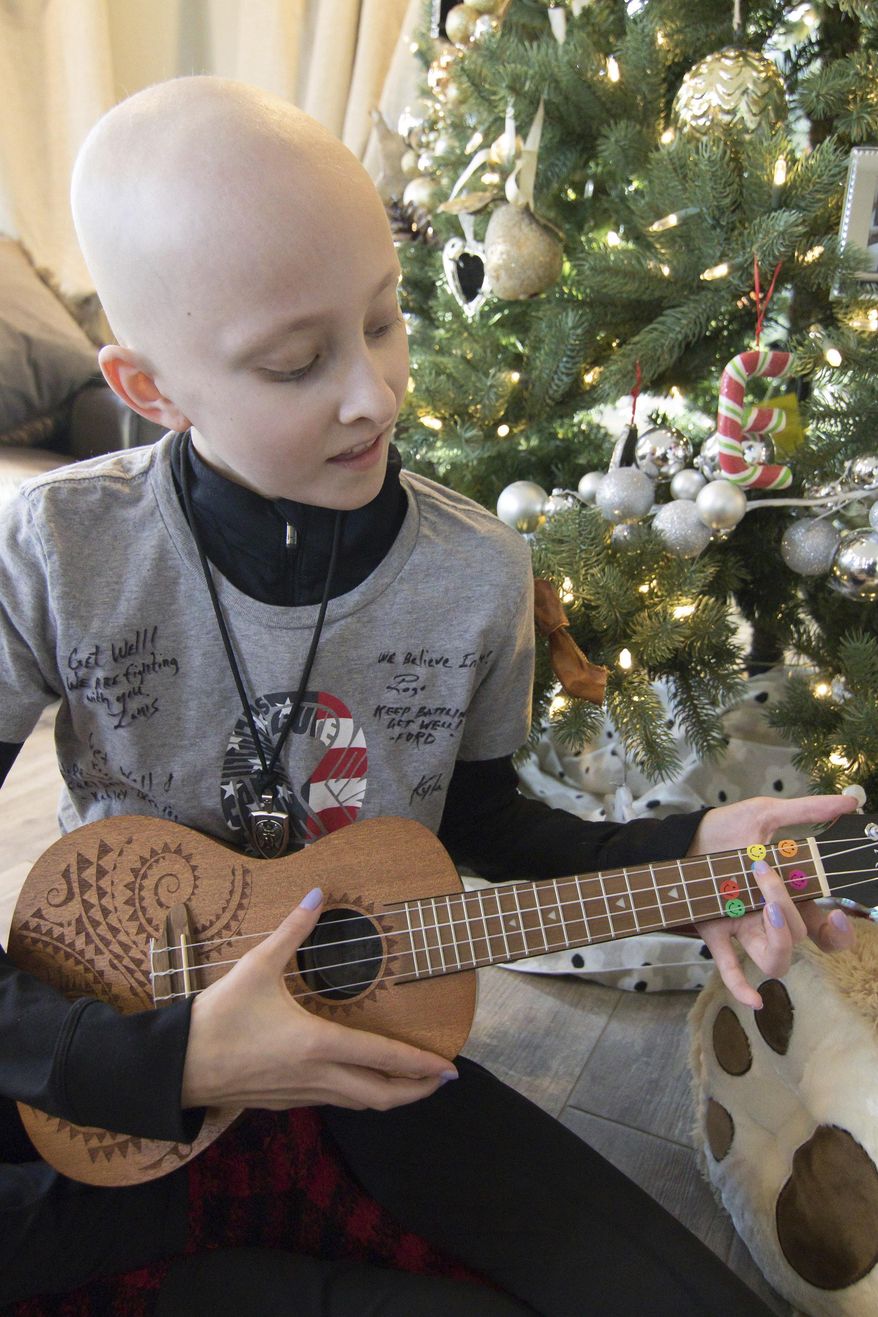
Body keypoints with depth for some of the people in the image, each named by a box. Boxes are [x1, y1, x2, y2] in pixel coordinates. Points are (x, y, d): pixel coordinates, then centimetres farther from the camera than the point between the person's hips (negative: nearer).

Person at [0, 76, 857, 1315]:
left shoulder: (480, 575, -12)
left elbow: (478, 826, 3)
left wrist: (685, 852, -11)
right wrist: (164, 1060, -24)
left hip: (379, 1041, 2)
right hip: (124, 1062, -1)